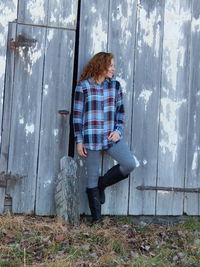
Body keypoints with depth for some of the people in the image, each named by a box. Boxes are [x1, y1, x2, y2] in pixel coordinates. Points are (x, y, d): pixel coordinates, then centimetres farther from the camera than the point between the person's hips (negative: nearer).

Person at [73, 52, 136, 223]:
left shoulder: (115, 85, 9)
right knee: (92, 178, 3)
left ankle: (102, 184, 13)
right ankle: (96, 218, 17)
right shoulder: (83, 86, -2)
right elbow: (77, 115, -2)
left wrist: (118, 130, -4)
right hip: (91, 138, -3)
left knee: (130, 164, -12)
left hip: (111, 137, 4)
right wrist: (79, 140, -5)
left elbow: (120, 110, 11)